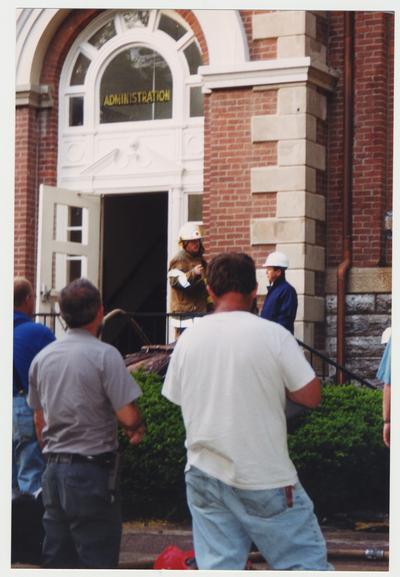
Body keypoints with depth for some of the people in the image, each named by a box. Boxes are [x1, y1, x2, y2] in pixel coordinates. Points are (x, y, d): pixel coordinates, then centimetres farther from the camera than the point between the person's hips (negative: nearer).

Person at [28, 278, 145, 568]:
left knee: (56, 560, 12)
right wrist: (138, 428, 5)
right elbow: (128, 416, -17)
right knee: (96, 561, 0)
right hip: (93, 470, -6)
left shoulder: (42, 358, 8)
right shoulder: (104, 354, -13)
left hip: (54, 471, 6)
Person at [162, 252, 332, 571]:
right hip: (264, 477, -4)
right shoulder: (273, 335, -11)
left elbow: (175, 397, 13)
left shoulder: (188, 338, 2)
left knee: (218, 567, 6)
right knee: (305, 562, 4)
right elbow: (311, 396, -10)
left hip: (204, 474, 5)